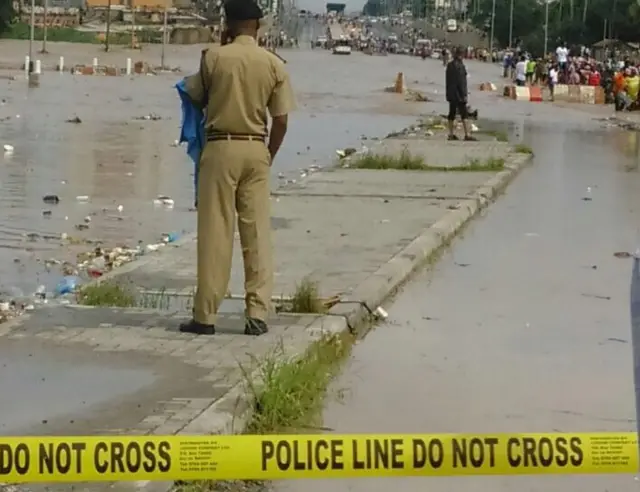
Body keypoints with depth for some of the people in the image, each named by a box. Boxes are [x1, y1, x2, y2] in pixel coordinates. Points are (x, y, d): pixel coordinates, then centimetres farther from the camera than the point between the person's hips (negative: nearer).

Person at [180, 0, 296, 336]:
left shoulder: (214, 57, -6)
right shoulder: (274, 65, 0)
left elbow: (195, 95, 11)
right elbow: (281, 121, 2)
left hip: (220, 147, -2)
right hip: (256, 149, 2)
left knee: (214, 233, 1)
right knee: (258, 232, 5)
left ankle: (206, 316, 3)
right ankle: (257, 314, 3)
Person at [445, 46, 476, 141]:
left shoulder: (449, 65, 9)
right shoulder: (459, 66, -16)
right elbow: (461, 81, -18)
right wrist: (464, 94, -15)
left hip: (451, 94, 8)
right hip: (458, 94, -8)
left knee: (452, 113, 12)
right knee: (464, 113, -6)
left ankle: (451, 134, 15)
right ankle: (467, 134, -9)